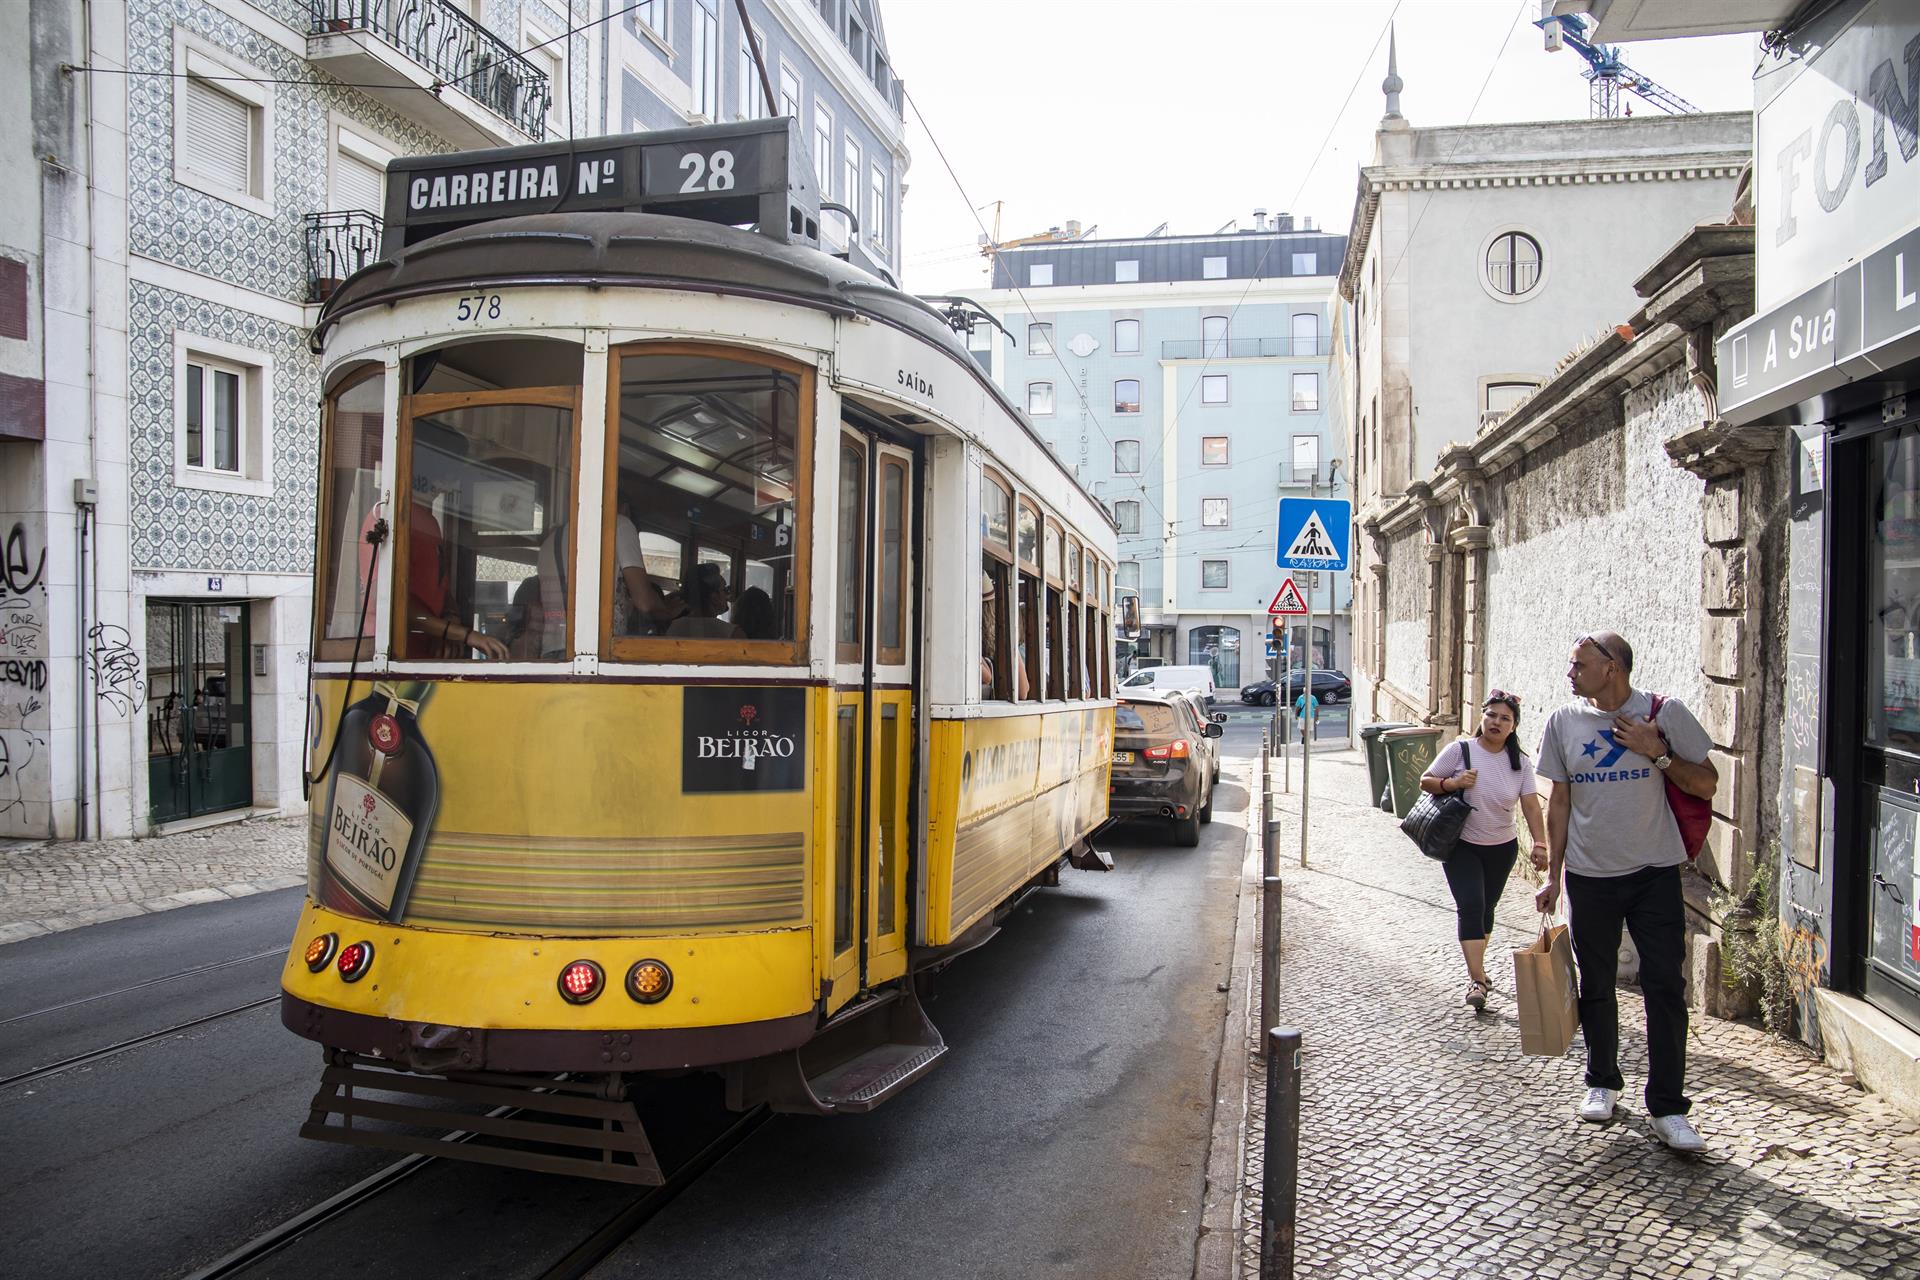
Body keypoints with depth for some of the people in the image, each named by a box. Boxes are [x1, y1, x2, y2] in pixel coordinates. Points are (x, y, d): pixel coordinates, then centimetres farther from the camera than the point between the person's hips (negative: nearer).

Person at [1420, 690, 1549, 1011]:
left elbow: (1531, 806, -9)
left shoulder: (1521, 764, -2)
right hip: (1461, 846, -3)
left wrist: (1540, 844, -22)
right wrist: (1453, 783, -23)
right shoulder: (1460, 750, -10)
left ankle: (1477, 967, 35)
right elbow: (1425, 782, -4)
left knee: (1486, 908, 15)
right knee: (1470, 906, -15)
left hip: (1502, 849, 3)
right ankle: (1477, 981, -17)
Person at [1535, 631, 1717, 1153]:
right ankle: (1602, 1082, 31)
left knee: (1665, 988, -4)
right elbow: (1560, 802, 7)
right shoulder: (1563, 722, 2)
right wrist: (1552, 875, 6)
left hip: (1655, 874, -2)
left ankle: (1667, 1107, 6)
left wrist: (1657, 752, -17)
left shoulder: (1665, 713, -5)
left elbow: (1706, 784, -1)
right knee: (1595, 987, 12)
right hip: (1589, 875, 2)